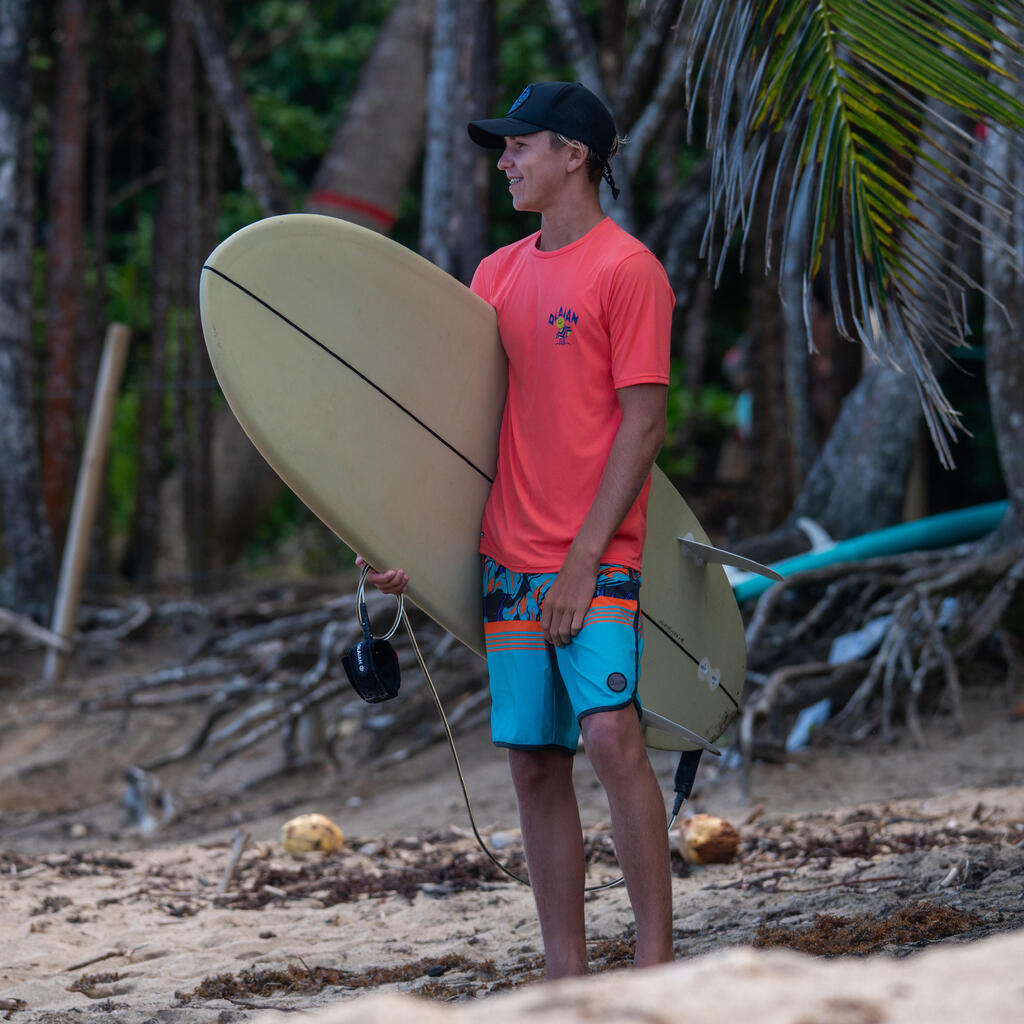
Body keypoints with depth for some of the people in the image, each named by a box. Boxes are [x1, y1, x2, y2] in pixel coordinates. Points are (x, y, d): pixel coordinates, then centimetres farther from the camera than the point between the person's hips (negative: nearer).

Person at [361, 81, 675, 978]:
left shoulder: (628, 268, -5)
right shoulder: (497, 274, 15)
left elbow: (643, 425, -10)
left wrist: (586, 558, -15)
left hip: (594, 561, -6)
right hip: (510, 561, 6)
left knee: (610, 732, -19)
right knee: (535, 765, 5)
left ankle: (655, 962, -14)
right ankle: (566, 978, 9)